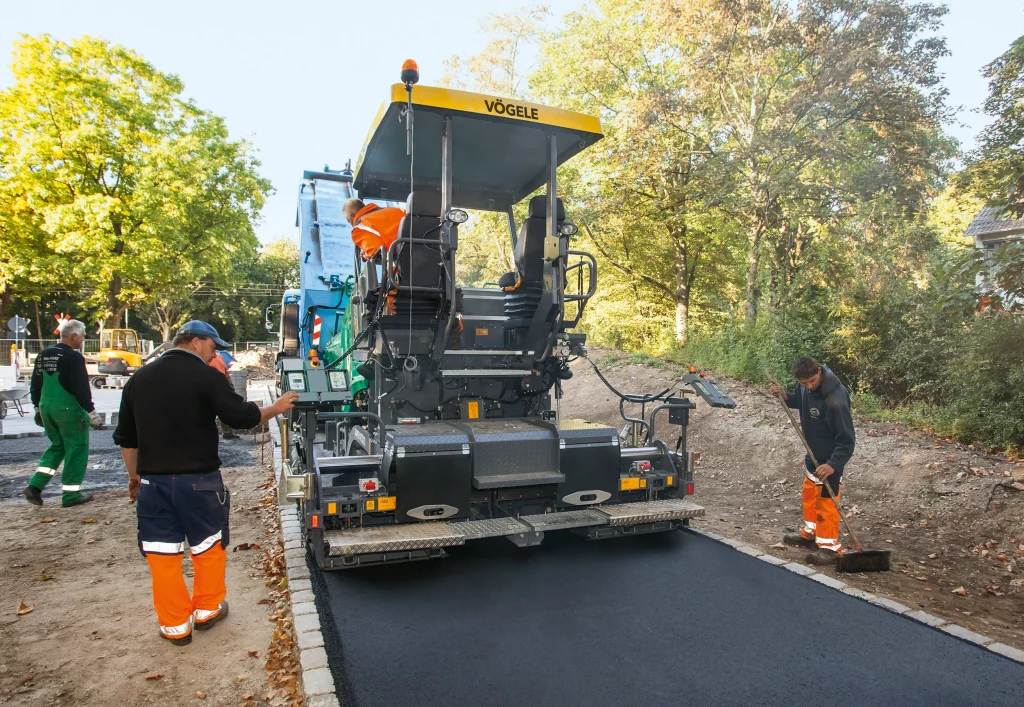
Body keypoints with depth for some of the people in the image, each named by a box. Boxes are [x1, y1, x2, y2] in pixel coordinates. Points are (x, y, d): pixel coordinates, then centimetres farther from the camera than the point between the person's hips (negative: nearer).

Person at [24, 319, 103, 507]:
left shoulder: (43, 355, 10)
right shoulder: (74, 357, -16)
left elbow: (36, 384, 16)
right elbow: (81, 388, -19)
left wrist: (38, 408, 24)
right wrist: (91, 412, -14)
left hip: (47, 407, 8)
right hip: (69, 409, -8)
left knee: (57, 445, 23)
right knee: (76, 449, 3)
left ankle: (35, 486, 13)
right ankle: (71, 494, 8)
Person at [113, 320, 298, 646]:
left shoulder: (140, 378, 9)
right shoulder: (205, 376, -11)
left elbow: (126, 436, 15)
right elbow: (241, 417, -15)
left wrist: (134, 475, 24)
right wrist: (275, 408, 1)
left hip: (153, 480, 5)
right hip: (198, 479, -5)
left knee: (162, 552, 11)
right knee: (208, 544, 15)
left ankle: (175, 624, 18)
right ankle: (207, 610, 27)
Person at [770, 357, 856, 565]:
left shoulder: (835, 401, -33)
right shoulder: (806, 387, -9)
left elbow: (847, 439, -27)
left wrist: (834, 464, -34)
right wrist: (783, 396, -4)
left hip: (830, 459, -8)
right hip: (813, 453, 8)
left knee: (826, 501, 0)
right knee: (810, 493, 20)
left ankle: (830, 546, 13)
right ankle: (810, 533, 37)